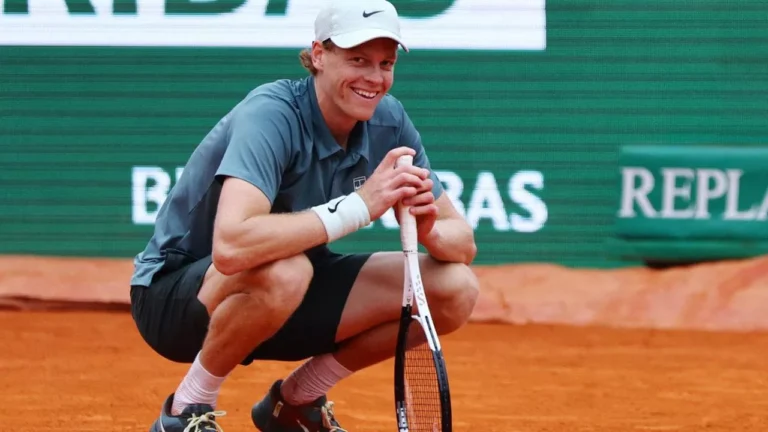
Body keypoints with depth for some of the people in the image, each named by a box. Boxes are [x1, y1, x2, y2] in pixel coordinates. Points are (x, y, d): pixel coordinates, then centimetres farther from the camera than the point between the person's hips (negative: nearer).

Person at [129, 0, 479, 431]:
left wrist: (430, 231, -27)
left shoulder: (388, 121, -6)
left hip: (286, 299, 7)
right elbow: (231, 246, -43)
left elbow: (463, 242, -2)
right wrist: (359, 205, -40)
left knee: (454, 290, -9)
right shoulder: (270, 114, -27)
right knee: (281, 271, -41)